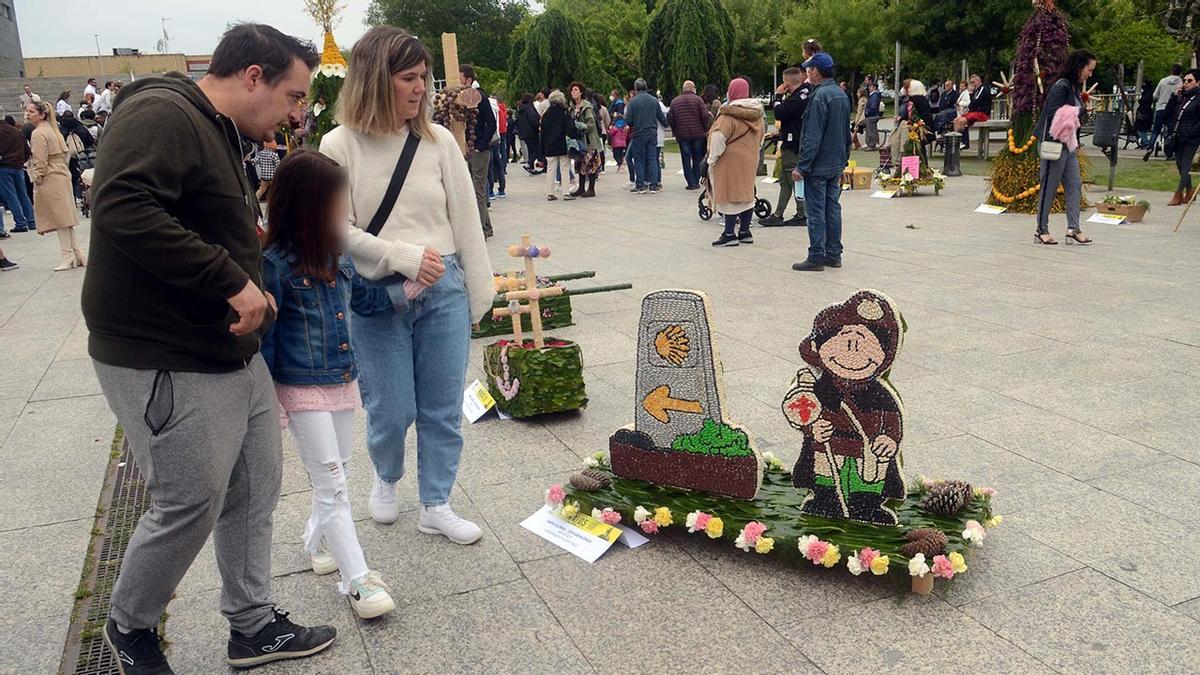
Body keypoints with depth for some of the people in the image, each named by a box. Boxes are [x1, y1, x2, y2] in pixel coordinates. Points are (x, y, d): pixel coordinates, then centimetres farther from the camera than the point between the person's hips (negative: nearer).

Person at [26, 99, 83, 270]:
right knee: (65, 217, 12)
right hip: (63, 176, 9)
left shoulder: (38, 133, -13)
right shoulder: (52, 129, 16)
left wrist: (37, 183, -11)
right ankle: (77, 255, 14)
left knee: (60, 218, -4)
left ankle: (67, 257, 1)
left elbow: (40, 163, -17)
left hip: (50, 180, -9)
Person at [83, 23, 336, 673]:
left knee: (254, 491, 15)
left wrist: (251, 289, 8)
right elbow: (123, 209, -31)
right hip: (167, 366, -10)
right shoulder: (161, 114, -16)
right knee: (188, 508, 2)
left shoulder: (221, 133, 16)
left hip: (232, 351, 10)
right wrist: (232, 282, -28)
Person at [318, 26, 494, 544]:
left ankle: (436, 506, 28)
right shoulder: (340, 146, -5)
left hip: (444, 291, 2)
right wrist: (403, 257, -18)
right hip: (377, 299, -2)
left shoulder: (438, 140, 1)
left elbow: (465, 221, 4)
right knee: (392, 412, 7)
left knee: (442, 409, 9)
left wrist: (478, 295, 4)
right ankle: (386, 479, 40)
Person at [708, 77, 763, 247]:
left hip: (731, 160, -8)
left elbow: (719, 138, -20)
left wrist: (712, 159, -11)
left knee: (730, 195, -3)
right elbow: (760, 137, 18)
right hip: (750, 160, 8)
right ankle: (745, 231, 19)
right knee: (746, 193, 13)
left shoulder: (730, 114, -16)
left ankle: (729, 234, -2)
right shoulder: (756, 113, 9)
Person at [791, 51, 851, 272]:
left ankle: (816, 257, 1)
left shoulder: (820, 96, -17)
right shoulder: (842, 95, 12)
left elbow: (812, 137, -20)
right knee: (832, 208, 12)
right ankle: (834, 254, 18)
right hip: (836, 166, 9)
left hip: (818, 166, -9)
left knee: (816, 212, -3)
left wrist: (801, 166, -17)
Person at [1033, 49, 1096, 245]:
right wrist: (1081, 111, -15)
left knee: (1074, 185, 4)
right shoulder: (1061, 86, -12)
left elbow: (1076, 114, 15)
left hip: (1069, 145, 9)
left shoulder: (1075, 88, 15)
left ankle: (1073, 229, 5)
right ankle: (1042, 231, 6)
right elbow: (1054, 115, -20)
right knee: (1049, 187, -2)